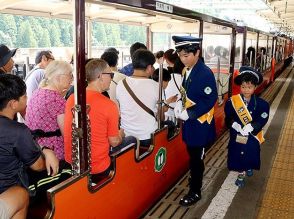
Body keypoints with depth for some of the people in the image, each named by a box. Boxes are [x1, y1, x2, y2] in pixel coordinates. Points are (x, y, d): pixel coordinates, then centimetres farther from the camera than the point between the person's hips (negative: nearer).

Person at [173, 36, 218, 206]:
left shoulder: (205, 73, -20)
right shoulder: (186, 70, 5)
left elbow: (210, 100, -22)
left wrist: (188, 114, -22)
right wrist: (180, 104, -4)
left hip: (200, 124, -7)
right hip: (190, 122, 7)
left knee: (196, 159, 5)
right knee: (193, 157, 21)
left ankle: (195, 192, 20)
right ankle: (195, 180, 41)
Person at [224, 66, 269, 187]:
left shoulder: (261, 103, -10)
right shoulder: (232, 101, -11)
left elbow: (262, 119, -14)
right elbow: (228, 118, -8)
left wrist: (251, 127, -27)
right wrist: (234, 124, -26)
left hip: (252, 136, 1)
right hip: (236, 135, 0)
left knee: (250, 153, 18)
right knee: (238, 155, 8)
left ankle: (249, 168, 49)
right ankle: (241, 174, 29)